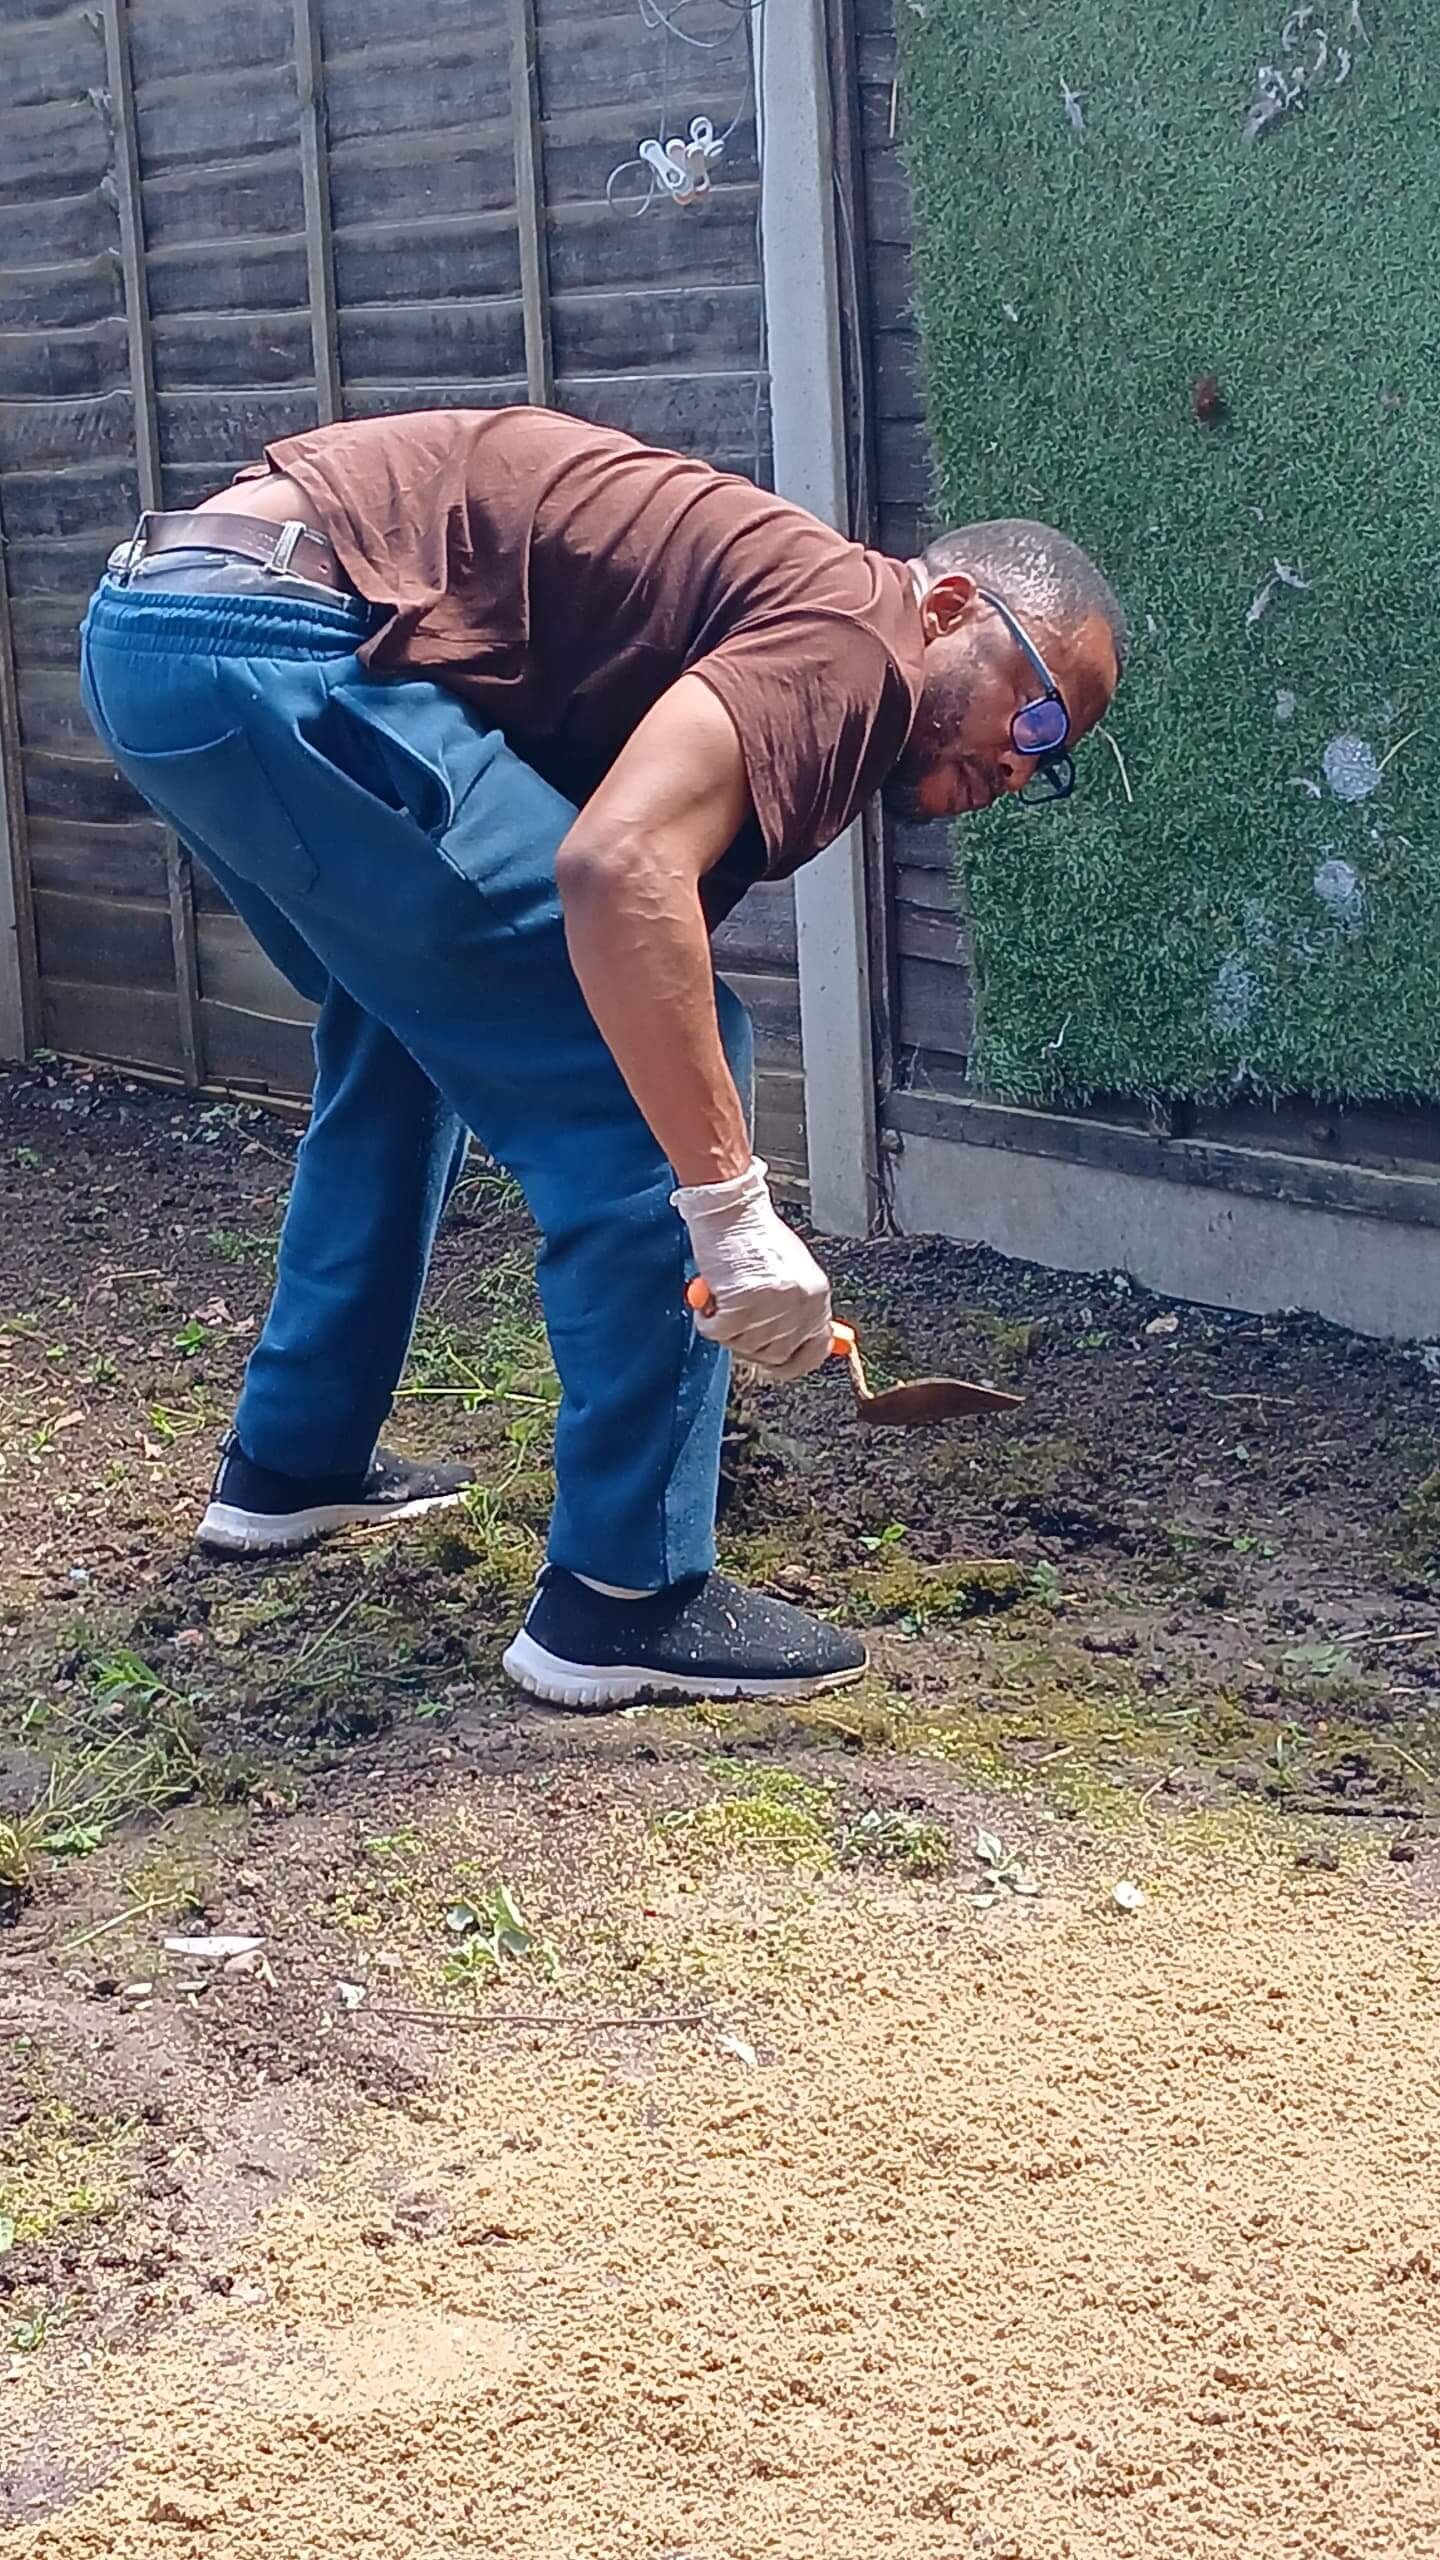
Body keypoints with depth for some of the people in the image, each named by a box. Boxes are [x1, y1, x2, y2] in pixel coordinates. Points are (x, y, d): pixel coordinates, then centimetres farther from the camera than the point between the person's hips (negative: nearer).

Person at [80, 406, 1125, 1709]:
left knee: (406, 1034, 31)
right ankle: (625, 1598, 1)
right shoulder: (849, 632, -7)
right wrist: (732, 1209, -21)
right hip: (277, 637, -11)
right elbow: (618, 872, -24)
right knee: (648, 1074, -6)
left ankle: (293, 1461, 43)